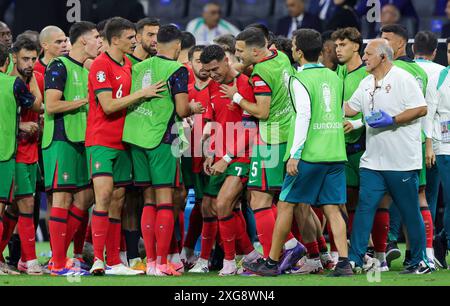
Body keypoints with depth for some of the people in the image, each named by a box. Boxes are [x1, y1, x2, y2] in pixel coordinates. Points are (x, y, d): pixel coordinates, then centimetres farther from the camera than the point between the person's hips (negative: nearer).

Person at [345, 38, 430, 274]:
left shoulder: (402, 79, -9)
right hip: (373, 162, 6)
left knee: (410, 212, 3)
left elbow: (421, 109, -14)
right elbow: (350, 109, 23)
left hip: (402, 162, -6)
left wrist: (392, 120, -20)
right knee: (364, 207, -2)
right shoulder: (366, 83, 15)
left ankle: (420, 261, 12)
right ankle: (355, 259, -1)